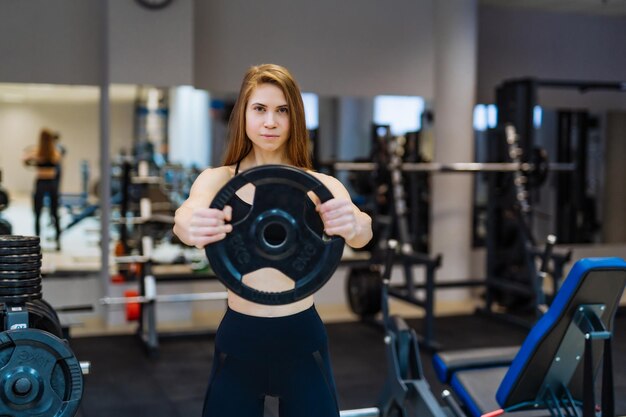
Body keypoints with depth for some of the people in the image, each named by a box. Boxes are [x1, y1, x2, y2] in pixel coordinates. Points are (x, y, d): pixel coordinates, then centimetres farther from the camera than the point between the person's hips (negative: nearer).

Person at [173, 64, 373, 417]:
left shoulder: (321, 186, -1)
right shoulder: (218, 180, 0)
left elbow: (361, 234, -21)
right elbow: (188, 214, -23)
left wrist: (354, 224, -45)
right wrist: (190, 226, -47)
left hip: (303, 339, 0)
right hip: (239, 340, 0)